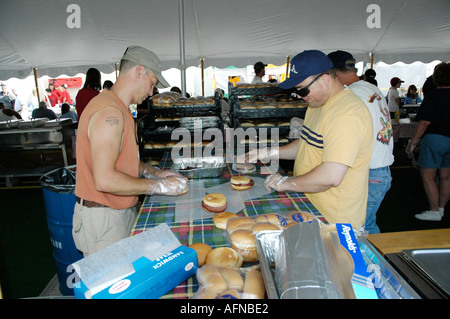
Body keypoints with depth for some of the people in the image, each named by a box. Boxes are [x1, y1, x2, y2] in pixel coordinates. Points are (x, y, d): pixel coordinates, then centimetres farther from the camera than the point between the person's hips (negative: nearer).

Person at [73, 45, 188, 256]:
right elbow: (105, 180, -28)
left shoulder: (119, 109, 12)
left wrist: (155, 173, 9)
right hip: (102, 220, -9)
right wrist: (158, 186, -20)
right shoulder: (109, 112, -22)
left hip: (121, 212, 9)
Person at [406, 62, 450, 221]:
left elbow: (425, 123, -14)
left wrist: (412, 142, -8)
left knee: (427, 176, 1)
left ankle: (434, 211, 4)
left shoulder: (432, 97, -10)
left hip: (435, 138, -7)